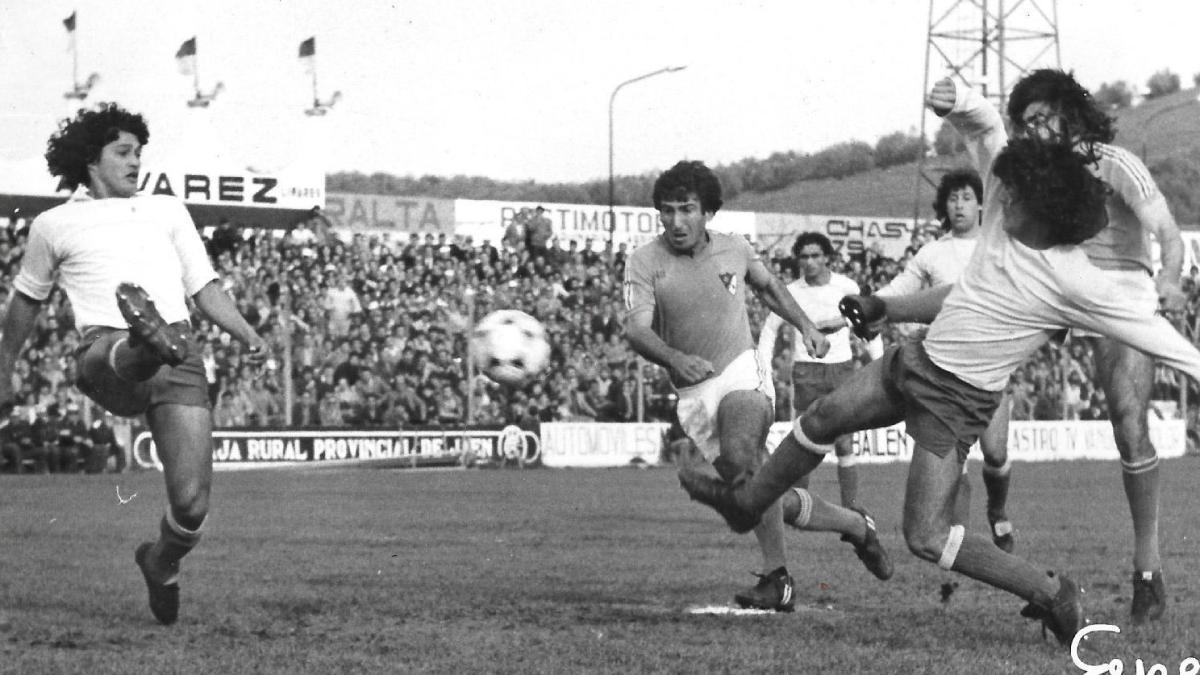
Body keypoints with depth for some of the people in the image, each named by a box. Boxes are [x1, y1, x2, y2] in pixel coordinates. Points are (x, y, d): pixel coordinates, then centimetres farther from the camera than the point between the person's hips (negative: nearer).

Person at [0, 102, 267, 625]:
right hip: (106, 356, -2)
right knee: (130, 355, -42)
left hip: (181, 360, 2)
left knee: (191, 502, -9)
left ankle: (161, 565, 21)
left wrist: (247, 333, 4)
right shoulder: (54, 225, 18)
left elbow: (205, 288, 22)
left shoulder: (167, 211, 26)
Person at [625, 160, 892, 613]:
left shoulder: (734, 249, 4)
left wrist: (805, 326, 21)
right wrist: (674, 358, -35)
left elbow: (768, 286, 28)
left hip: (740, 373, -1)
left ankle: (776, 580, -30)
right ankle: (855, 525, 27)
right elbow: (636, 329, -17)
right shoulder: (645, 262, -5)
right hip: (692, 394, 2)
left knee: (740, 453, -34)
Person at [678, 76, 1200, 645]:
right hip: (916, 361, 7)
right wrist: (958, 102, -27)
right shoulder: (1007, 207, -9)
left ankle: (1051, 593, 2)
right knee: (823, 418, 17)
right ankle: (746, 502, 42)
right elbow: (985, 126, -7)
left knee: (927, 539, -9)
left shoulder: (1078, 284, -25)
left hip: (958, 399, -7)